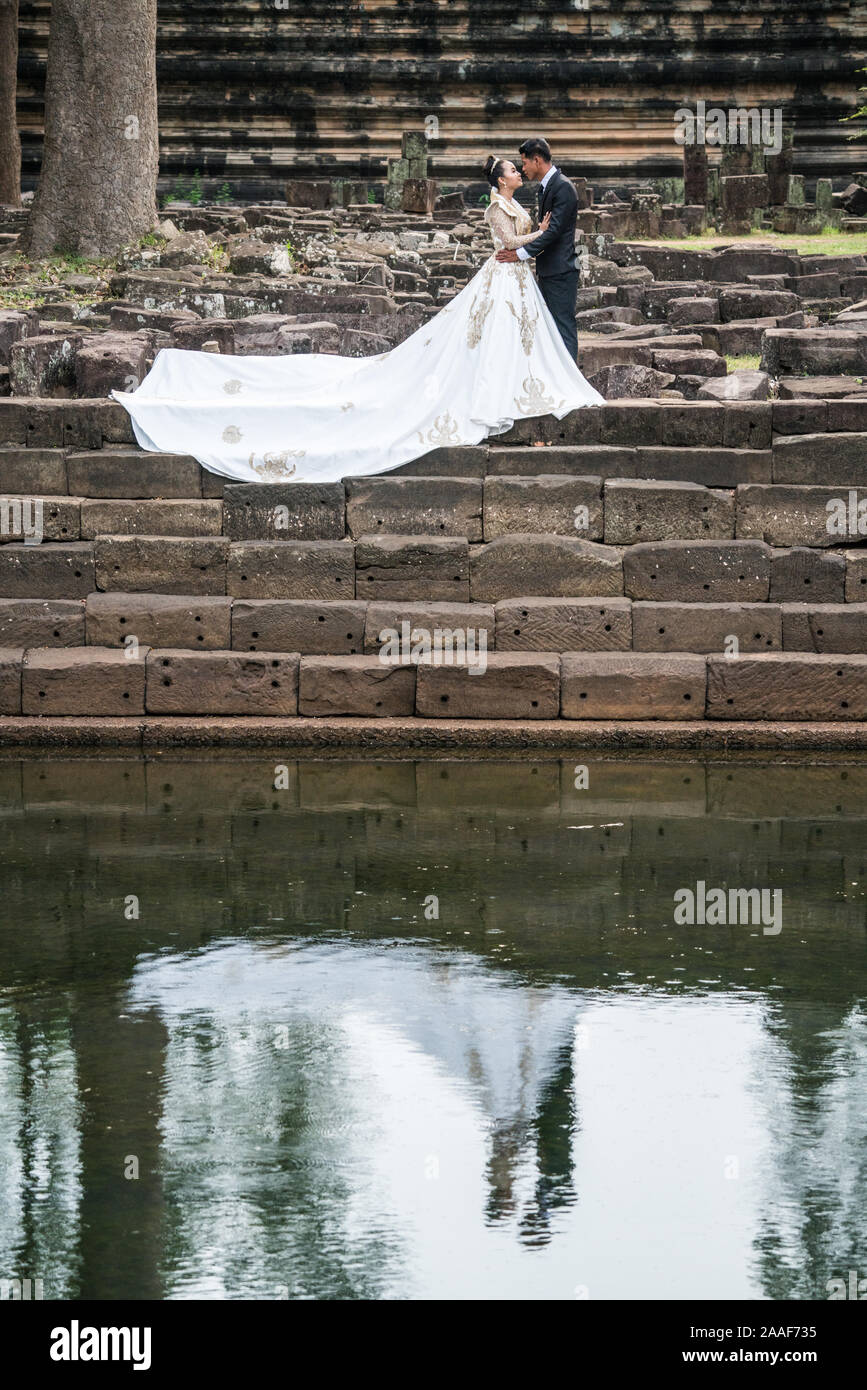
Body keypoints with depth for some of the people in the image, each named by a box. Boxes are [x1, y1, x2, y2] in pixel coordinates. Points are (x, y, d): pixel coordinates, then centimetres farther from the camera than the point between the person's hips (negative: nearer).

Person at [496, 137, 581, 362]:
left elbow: (554, 230, -22)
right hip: (548, 271, 10)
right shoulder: (545, 187, 15)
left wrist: (521, 253, -22)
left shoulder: (563, 187, -16)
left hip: (561, 271, -10)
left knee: (564, 326, -9)